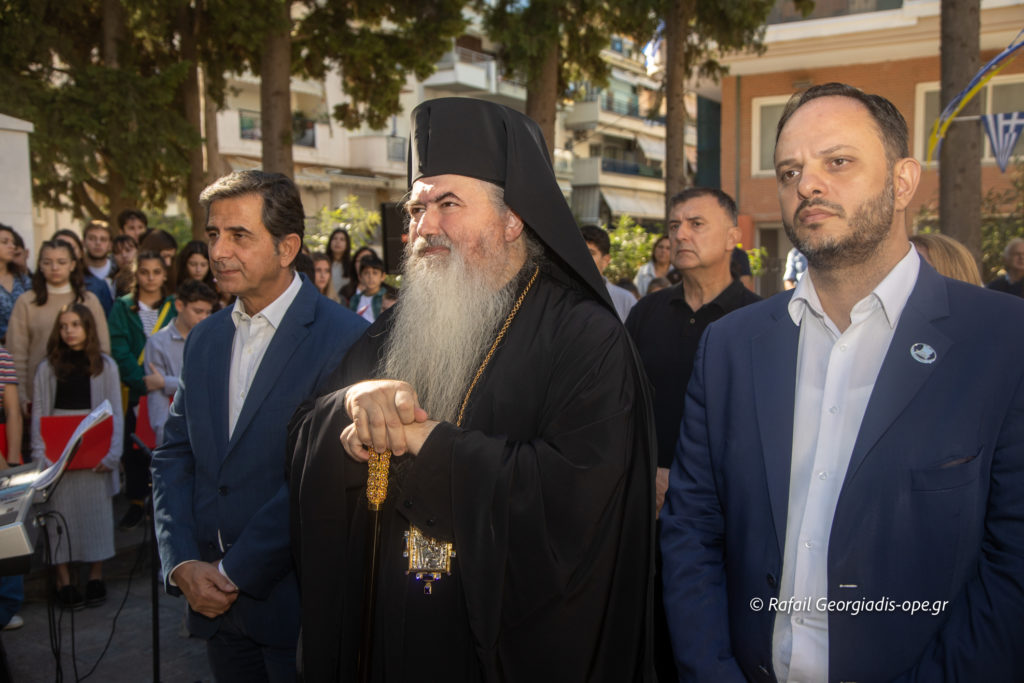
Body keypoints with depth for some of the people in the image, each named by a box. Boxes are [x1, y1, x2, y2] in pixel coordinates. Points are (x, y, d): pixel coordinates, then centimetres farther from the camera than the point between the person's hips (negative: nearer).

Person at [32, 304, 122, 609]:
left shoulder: (105, 365, 3)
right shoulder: (48, 368, 5)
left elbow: (115, 412, 1)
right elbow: (39, 414, 3)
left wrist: (111, 454, -9)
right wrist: (40, 455, -8)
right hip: (58, 452, 0)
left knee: (96, 510, 4)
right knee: (61, 512, 0)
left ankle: (96, 575, 14)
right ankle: (64, 580, 7)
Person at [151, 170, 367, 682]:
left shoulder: (345, 338, -15)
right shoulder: (204, 339, 9)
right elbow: (173, 457, 9)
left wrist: (237, 574, -15)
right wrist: (182, 564, -4)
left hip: (295, 602, -6)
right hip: (214, 600, 6)